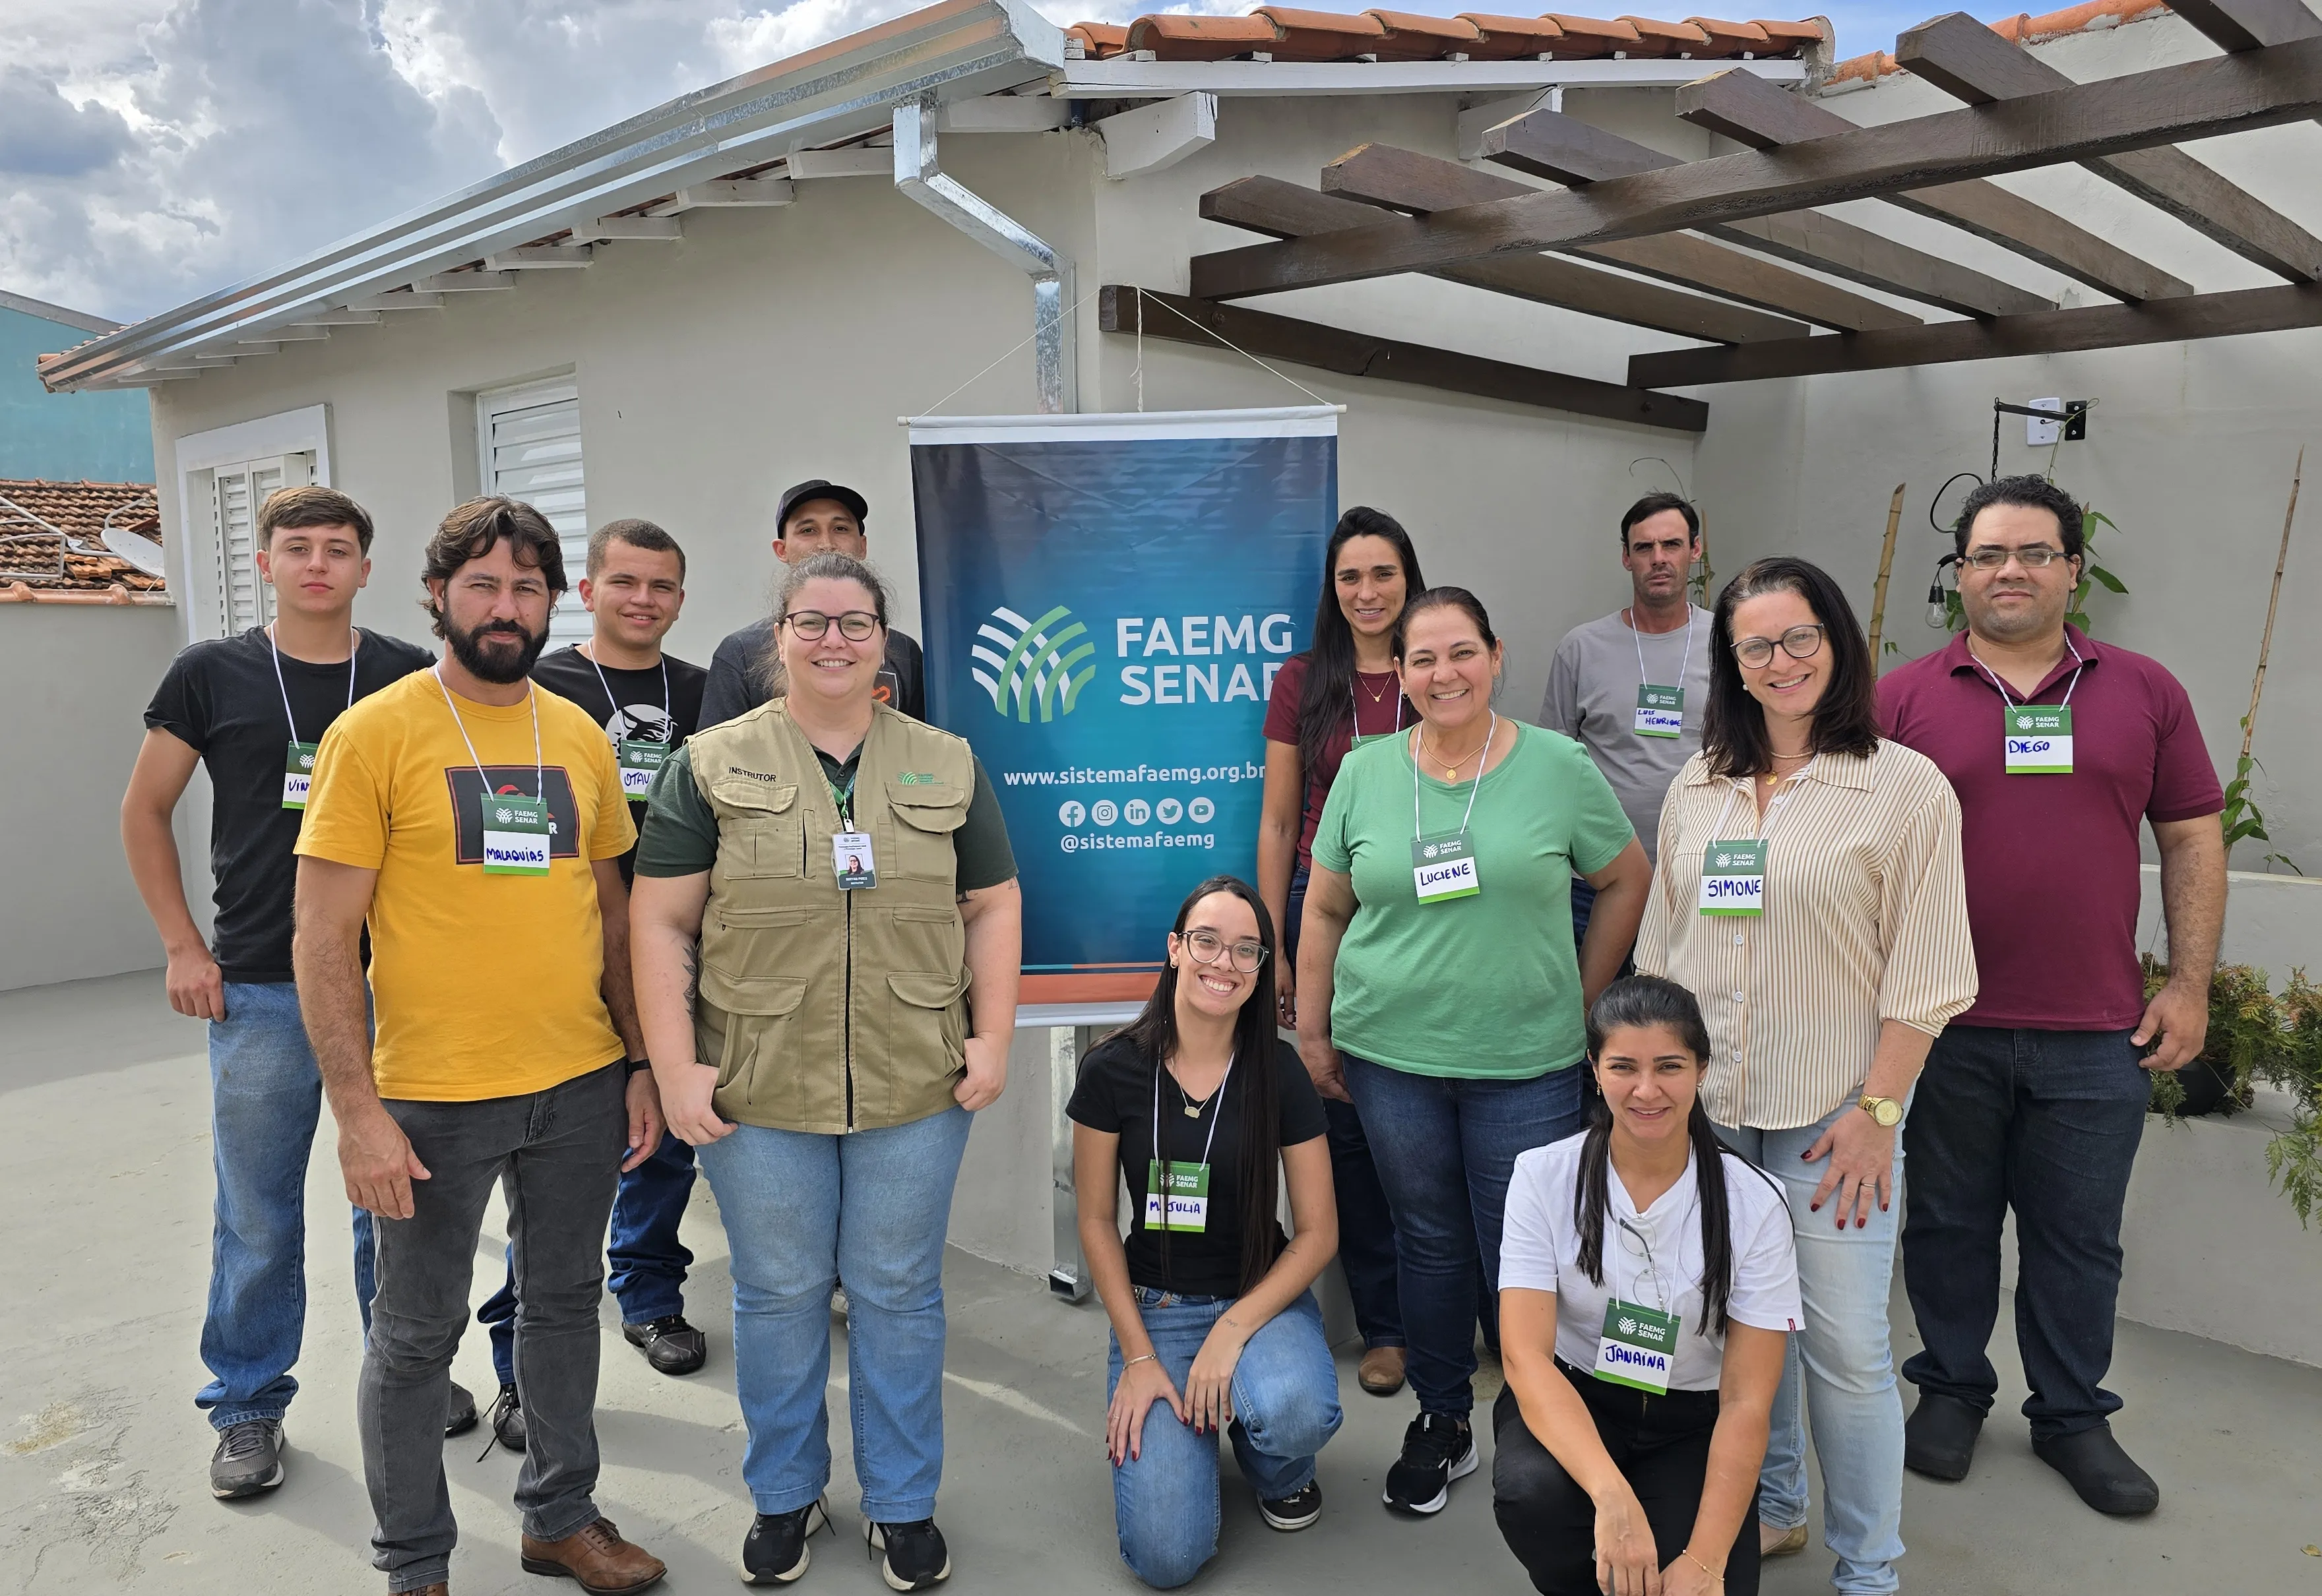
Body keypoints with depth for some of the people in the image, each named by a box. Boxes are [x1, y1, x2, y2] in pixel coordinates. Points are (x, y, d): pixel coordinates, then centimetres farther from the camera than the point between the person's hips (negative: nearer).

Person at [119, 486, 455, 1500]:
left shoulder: (411, 679, 1)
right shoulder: (211, 675, 0)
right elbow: (145, 812, 9)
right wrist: (182, 946, 2)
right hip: (260, 995, -1)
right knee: (258, 1216, 8)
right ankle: (249, 1408, 26)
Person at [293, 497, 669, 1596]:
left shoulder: (580, 735, 5)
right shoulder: (374, 734, -9)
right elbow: (323, 940, -10)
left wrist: (643, 1064, 8)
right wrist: (358, 1111, -14)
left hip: (581, 1086, 5)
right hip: (435, 1097, -4)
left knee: (564, 1302, 19)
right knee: (417, 1337, 11)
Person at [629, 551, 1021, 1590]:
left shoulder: (947, 767, 7)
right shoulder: (712, 766, 1)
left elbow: (993, 909, 8)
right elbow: (662, 924, -1)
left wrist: (992, 1037, -1)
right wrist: (676, 1067, -7)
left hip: (915, 1089, 1)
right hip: (756, 1092, -1)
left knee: (898, 1293, 11)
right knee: (778, 1294, 13)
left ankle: (903, 1504, 30)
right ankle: (784, 1495, 34)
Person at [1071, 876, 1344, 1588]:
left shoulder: (1279, 1073, -8)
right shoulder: (1114, 1069, -9)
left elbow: (1318, 1231, -5)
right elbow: (1097, 1221, -2)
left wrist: (1233, 1329, -17)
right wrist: (1137, 1357, -8)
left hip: (1260, 1296, 1)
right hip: (1153, 1306, 0)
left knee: (1297, 1413, -35)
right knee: (1167, 1556, -16)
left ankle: (1278, 1471, 5)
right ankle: (1185, 1429, 18)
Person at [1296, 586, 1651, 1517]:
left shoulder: (1558, 766, -3)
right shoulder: (1364, 773, 2)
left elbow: (1628, 882, 6)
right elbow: (1325, 910, 8)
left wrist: (1579, 999, 5)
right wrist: (1312, 1033, 7)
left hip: (1525, 1063, -1)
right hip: (1391, 1056, 2)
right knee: (1429, 1242, 15)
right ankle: (1442, 1422, 33)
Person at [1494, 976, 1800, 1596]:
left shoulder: (1754, 1203, -13)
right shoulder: (1544, 1176, -13)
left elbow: (1746, 1402, -13)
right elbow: (1526, 1356, -21)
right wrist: (1611, 1496, -37)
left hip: (1691, 1425, 1)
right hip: (1569, 1403, 0)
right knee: (1531, 1492, -33)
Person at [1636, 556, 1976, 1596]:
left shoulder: (1907, 788, -5)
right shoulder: (1696, 787, 9)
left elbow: (1923, 975, -7)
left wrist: (1876, 1110, -11)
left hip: (1829, 1116, -4)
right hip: (1703, 1106, 5)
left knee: (1844, 1347, -1)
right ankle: (1768, 1508, 36)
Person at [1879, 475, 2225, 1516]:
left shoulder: (2144, 692, 5)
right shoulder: (1906, 698, 0)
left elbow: (2192, 839, 7)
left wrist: (2190, 985, 1)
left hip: (2097, 1037, 1)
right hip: (1943, 1028, -1)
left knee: (2078, 1237, 13)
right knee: (1950, 1222, 14)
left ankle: (2073, 1417, 31)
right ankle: (1951, 1388, 32)